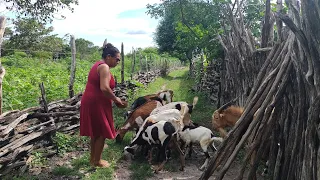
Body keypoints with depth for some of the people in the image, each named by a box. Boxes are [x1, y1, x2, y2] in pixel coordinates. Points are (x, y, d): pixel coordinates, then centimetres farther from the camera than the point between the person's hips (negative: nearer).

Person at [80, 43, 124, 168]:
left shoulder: (98, 65, 15)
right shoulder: (104, 67, -16)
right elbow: (104, 88, -28)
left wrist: (112, 98, 11)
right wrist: (115, 99, -13)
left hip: (91, 102, 10)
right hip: (97, 104, -10)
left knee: (95, 132, 19)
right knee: (101, 133, 4)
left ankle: (92, 158, 31)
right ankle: (97, 161, 18)